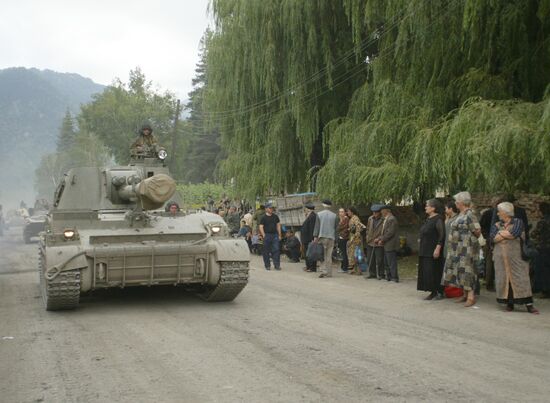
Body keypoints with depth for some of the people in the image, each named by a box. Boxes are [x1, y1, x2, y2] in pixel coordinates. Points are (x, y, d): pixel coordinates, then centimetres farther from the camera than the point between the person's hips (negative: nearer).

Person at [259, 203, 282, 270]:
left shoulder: (275, 216, 11)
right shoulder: (263, 217, -1)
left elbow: (278, 225, 15)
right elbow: (261, 227, -3)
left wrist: (279, 235, 9)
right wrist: (264, 236, -12)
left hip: (275, 235, 3)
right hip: (267, 235, -3)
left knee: (276, 250, -6)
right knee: (266, 251, 3)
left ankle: (277, 265, -4)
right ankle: (267, 265, 12)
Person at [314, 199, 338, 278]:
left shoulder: (319, 214, -1)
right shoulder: (334, 215, 4)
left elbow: (317, 226, -3)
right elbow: (336, 228, 7)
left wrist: (315, 236, -2)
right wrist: (335, 238, 15)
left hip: (322, 237, -1)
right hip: (331, 237, 1)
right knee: (329, 256, 6)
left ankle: (323, 270, -12)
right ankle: (329, 273, 8)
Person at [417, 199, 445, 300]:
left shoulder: (438, 219, -12)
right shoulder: (428, 219, 14)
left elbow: (442, 235, -18)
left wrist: (438, 249, -25)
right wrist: (421, 248, 18)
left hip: (433, 251, -9)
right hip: (425, 251, 9)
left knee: (434, 271, -6)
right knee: (426, 272, 7)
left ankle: (439, 292, 3)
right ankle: (433, 292, 12)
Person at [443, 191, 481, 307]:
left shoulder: (470, 215, -14)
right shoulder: (460, 214, 14)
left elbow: (477, 231, -17)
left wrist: (467, 239, -3)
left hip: (466, 248, -9)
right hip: (458, 249, 9)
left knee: (466, 270, -9)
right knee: (459, 270, 11)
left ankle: (471, 296, -6)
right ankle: (465, 295, 18)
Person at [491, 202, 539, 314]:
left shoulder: (518, 222, 3)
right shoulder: (497, 225, 14)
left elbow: (514, 234, -15)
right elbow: (493, 238, -4)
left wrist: (501, 233, -3)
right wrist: (507, 234, -9)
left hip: (515, 256, -4)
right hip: (501, 257, 4)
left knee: (520, 278, -8)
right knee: (504, 279, 0)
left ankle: (529, 305, -7)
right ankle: (509, 303, 9)